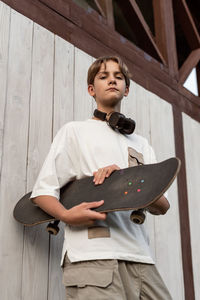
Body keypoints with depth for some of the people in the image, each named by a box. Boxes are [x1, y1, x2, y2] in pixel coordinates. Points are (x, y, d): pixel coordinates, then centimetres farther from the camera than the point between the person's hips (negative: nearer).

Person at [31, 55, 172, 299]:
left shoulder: (141, 143, 22)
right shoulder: (75, 130, 11)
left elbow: (162, 206, 11)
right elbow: (42, 191, 4)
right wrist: (67, 215, -18)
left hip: (139, 258, 4)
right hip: (92, 256, -4)